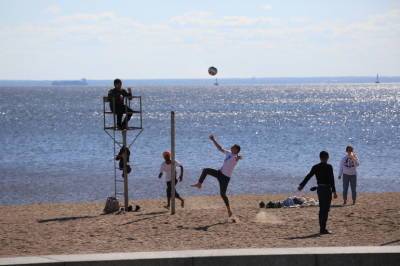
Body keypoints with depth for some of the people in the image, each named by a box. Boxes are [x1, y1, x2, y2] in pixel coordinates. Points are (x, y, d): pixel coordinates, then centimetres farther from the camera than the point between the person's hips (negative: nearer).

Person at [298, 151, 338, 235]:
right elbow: (331, 180, -15)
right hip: (327, 189, -6)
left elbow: (308, 177, 9)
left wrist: (301, 185, 18)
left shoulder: (315, 167, 5)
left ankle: (322, 228, 18)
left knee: (322, 209, 14)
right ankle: (323, 229, -5)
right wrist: (334, 191, -15)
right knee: (325, 209, -3)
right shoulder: (329, 167, -10)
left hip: (319, 189, 6)